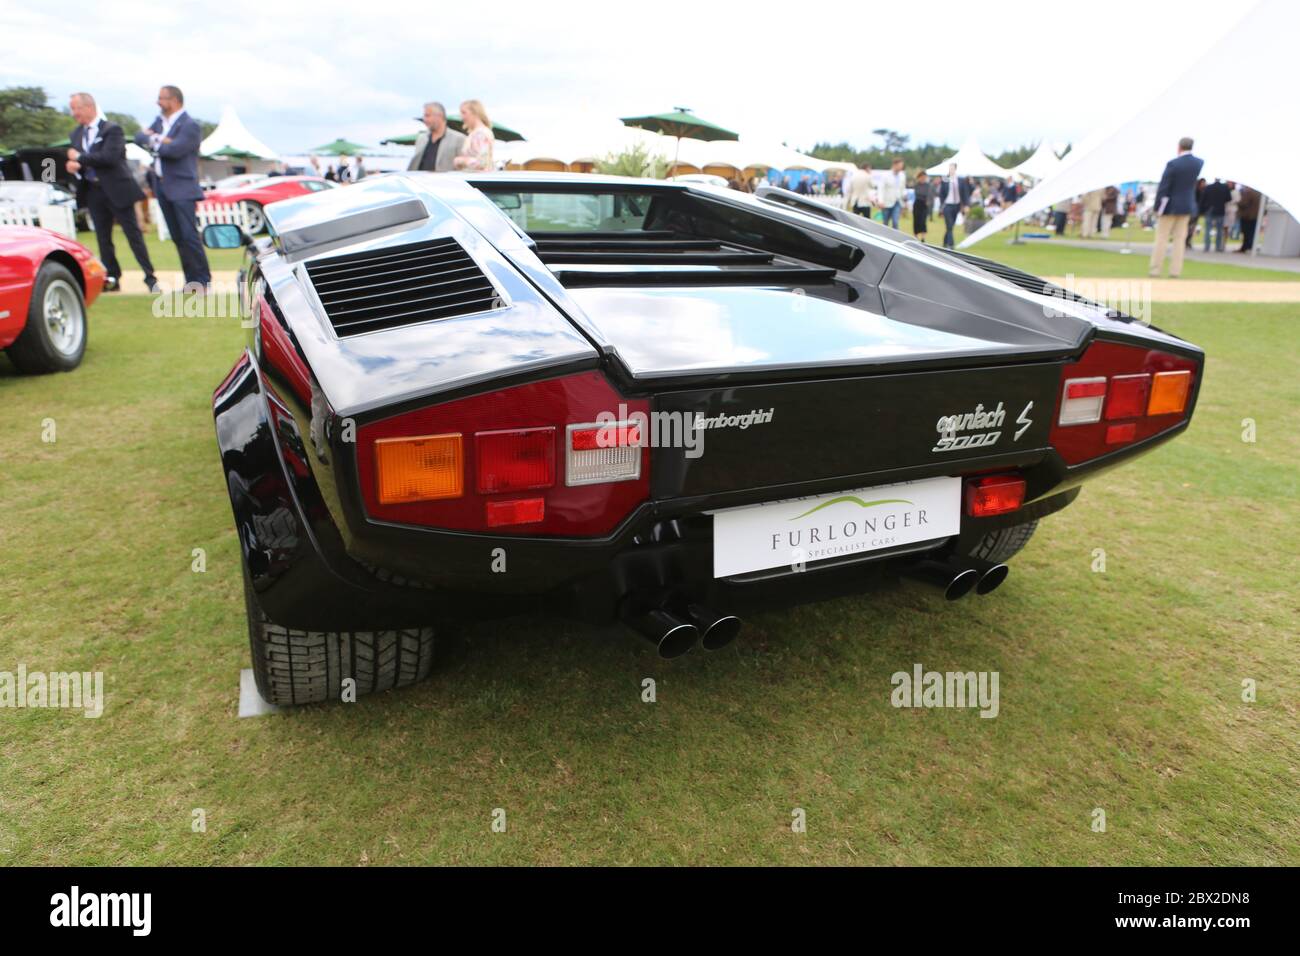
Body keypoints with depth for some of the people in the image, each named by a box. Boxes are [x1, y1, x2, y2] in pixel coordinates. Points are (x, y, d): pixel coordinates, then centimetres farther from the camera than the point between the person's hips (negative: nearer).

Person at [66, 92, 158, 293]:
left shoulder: (112, 129, -8)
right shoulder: (77, 134, 13)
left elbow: (109, 157, -20)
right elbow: (75, 160, 15)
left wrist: (80, 158, -12)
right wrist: (74, 166, -8)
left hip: (117, 190, -6)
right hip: (93, 192, 7)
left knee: (133, 234, -3)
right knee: (103, 239, 7)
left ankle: (150, 277, 1)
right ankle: (111, 278, 14)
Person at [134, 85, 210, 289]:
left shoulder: (190, 126, -9)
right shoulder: (160, 121, 16)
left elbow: (174, 149, -20)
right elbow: (140, 137, 7)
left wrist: (153, 143, -3)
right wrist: (156, 139, -11)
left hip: (182, 188, -8)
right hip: (162, 186, 8)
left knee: (189, 235, -10)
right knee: (177, 237, 8)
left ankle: (203, 279, -3)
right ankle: (191, 279, 13)